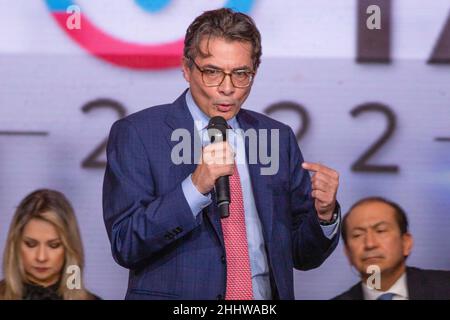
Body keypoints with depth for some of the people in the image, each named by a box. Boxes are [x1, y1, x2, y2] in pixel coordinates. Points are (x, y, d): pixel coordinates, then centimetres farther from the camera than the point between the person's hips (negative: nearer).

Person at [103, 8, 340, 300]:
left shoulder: (278, 138, 9)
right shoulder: (136, 134, -2)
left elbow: (302, 255, 12)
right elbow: (125, 245, -11)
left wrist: (324, 213, -7)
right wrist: (195, 187, -20)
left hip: (265, 297, 3)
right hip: (177, 302, -3)